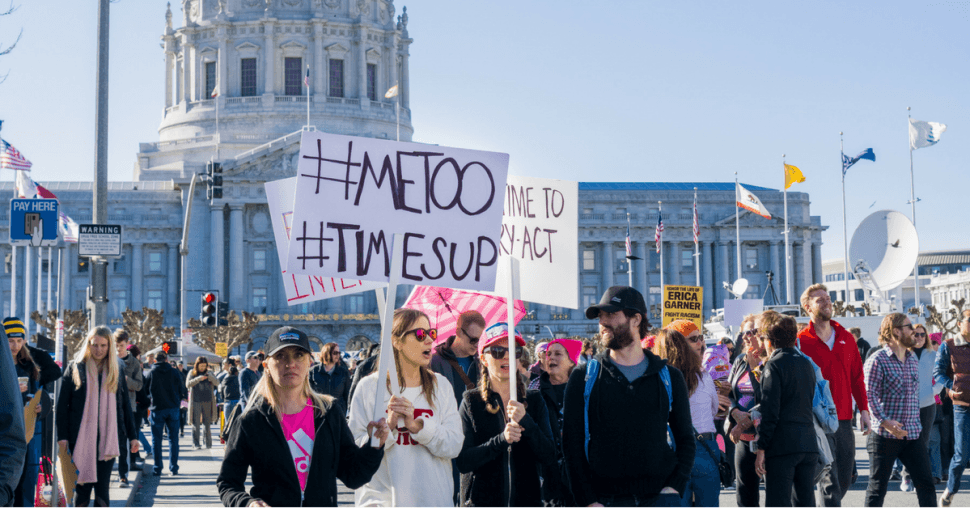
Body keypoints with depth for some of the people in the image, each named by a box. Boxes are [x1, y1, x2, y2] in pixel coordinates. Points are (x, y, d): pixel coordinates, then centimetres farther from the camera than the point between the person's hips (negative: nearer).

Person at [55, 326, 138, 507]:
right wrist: (62, 436, -5)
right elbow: (62, 404, 2)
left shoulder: (116, 371, 11)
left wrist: (132, 435, 11)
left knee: (102, 488, -1)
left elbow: (125, 404, 14)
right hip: (81, 438, -2)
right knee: (83, 487, -1)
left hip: (108, 438, 2)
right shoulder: (75, 368, 3)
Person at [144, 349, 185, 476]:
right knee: (173, 438, 8)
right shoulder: (174, 372, 1)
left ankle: (157, 469, 4)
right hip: (173, 408, 1)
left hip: (157, 409, -1)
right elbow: (182, 391, 4)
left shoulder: (150, 373, -1)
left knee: (156, 439, 5)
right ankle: (173, 467, 8)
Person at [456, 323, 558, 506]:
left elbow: (549, 457, -1)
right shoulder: (471, 402, 2)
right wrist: (501, 440, -20)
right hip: (482, 501, -2)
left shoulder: (534, 400, 8)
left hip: (526, 499, 2)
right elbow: (462, 461, -8)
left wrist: (527, 422, -15)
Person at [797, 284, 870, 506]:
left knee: (845, 480, 11)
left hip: (844, 420, 6)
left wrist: (863, 409, 9)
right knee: (829, 481, -9)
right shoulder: (801, 341, -5)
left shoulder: (847, 338, 13)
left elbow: (857, 377, 16)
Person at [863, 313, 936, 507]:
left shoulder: (913, 358, 14)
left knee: (925, 483, 5)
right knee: (878, 487, 1)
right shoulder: (877, 360, -9)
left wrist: (916, 422, 19)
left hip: (912, 433, 6)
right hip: (885, 435, -6)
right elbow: (870, 394, -16)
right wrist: (884, 420, -27)